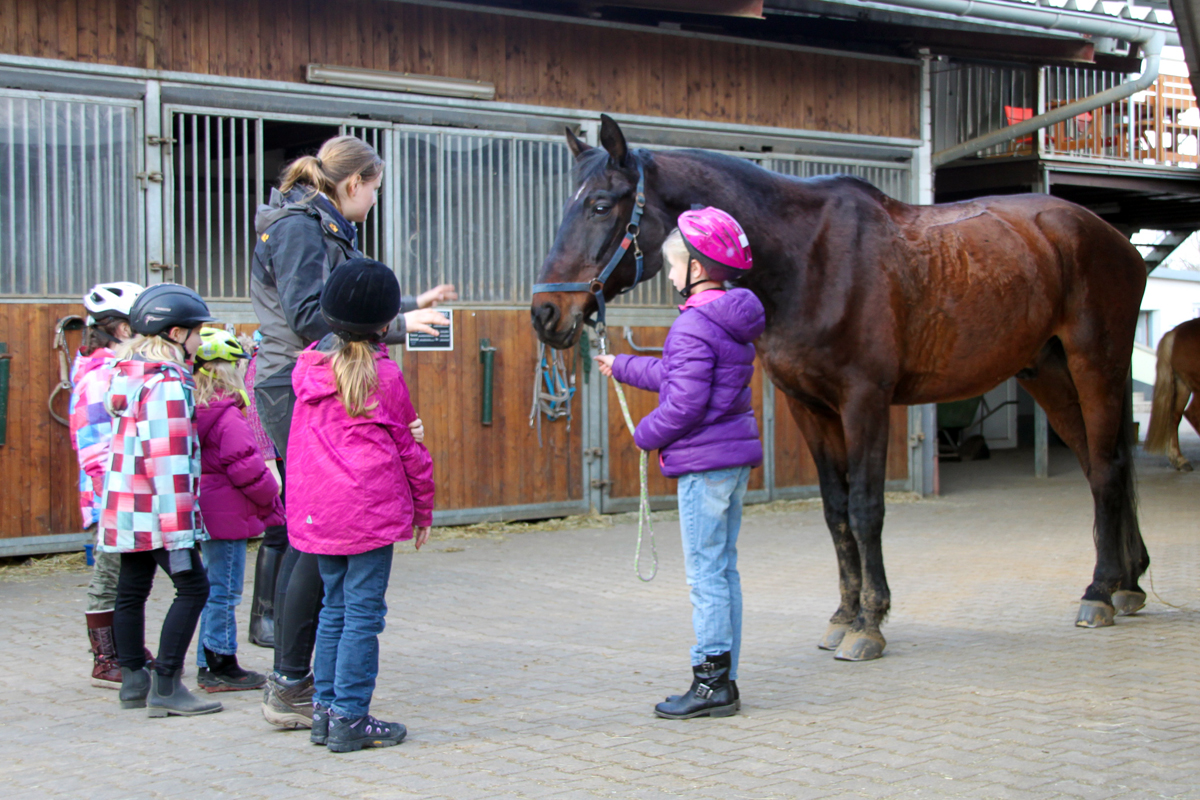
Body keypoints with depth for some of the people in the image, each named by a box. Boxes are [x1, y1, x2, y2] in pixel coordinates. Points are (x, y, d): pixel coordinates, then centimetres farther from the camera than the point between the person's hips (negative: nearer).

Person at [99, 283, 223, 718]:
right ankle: (166, 685, -6)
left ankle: (134, 680, 22)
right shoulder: (167, 383, -16)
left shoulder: (126, 373, 13)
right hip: (157, 508, -10)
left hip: (125, 506, 10)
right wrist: (178, 534, -21)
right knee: (192, 587, -5)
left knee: (131, 591, 14)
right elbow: (168, 462, -21)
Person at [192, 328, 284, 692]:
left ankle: (210, 664, 23)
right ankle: (221, 667, 5)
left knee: (214, 590, 17)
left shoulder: (188, 411, 8)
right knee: (223, 591, -1)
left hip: (203, 512, 9)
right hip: (227, 516, -9)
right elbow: (246, 467, -21)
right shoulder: (227, 417, -19)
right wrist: (269, 499, -4)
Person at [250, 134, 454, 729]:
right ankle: (290, 688, -5)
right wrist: (398, 322, -17)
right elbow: (311, 317, -20)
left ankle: (288, 682, 17)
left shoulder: (321, 229, 19)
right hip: (299, 395, -11)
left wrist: (413, 304, 29)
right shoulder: (298, 228, -11)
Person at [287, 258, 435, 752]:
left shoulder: (307, 367, 8)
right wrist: (424, 508, 11)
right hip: (371, 508, -6)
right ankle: (349, 719, -1)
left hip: (317, 511, 6)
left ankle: (325, 710, 18)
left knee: (334, 608, 16)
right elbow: (408, 448, 1)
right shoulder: (384, 376, -6)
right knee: (364, 612, -1)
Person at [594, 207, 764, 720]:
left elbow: (685, 402, -23)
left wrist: (647, 435, -7)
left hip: (705, 462, -10)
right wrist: (621, 368, 33)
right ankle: (724, 680, 18)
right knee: (724, 569, 12)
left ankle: (712, 682, -1)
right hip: (737, 455, 10)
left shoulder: (693, 324, -18)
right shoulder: (733, 320, 13)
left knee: (706, 573, -5)